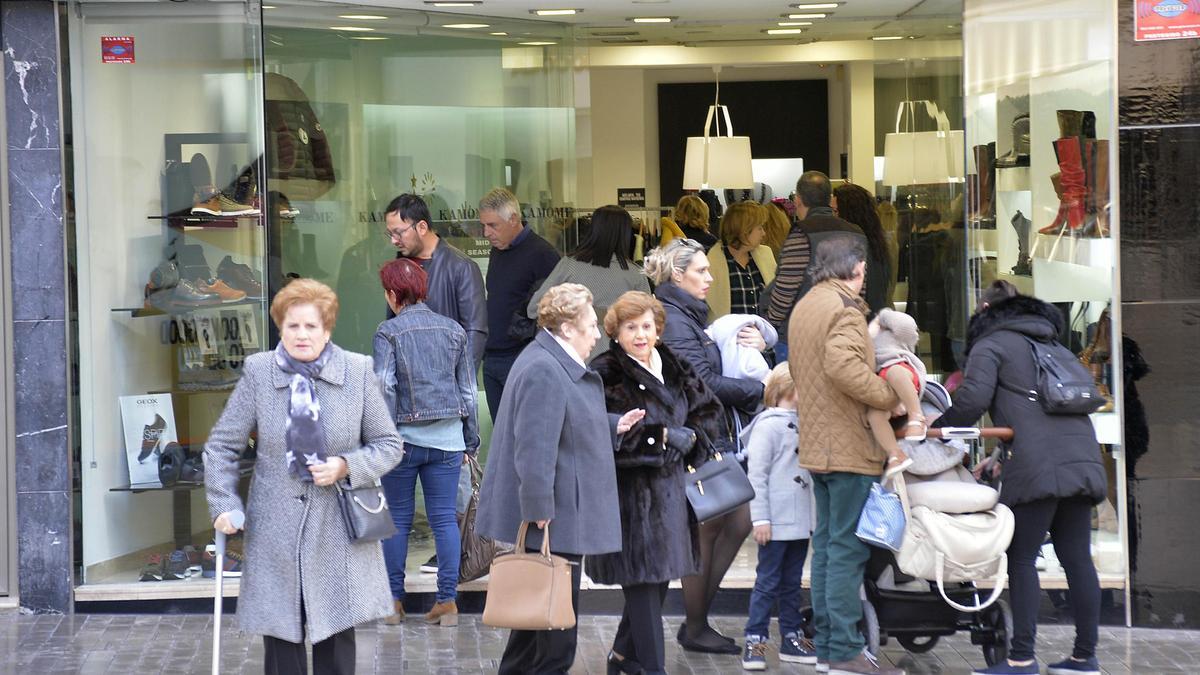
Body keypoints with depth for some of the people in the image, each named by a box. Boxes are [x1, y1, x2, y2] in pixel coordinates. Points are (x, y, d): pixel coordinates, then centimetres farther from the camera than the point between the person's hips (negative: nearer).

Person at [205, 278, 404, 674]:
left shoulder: (358, 372, 0)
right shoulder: (258, 372, -1)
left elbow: (389, 446, 6)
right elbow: (221, 445, 5)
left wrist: (346, 467, -11)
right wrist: (224, 506, -6)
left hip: (338, 534, 0)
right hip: (275, 534, 0)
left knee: (336, 640, 4)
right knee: (280, 638, 4)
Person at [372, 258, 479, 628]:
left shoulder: (389, 332, -7)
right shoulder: (454, 330, 6)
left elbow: (384, 389, -13)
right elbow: (468, 390, 10)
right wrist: (471, 440, 17)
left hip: (404, 436, -3)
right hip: (447, 437, 3)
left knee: (397, 520, 7)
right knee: (444, 518, 5)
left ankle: (394, 600, 11)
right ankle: (447, 600, 4)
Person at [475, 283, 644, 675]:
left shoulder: (560, 366, 15)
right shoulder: (543, 371, -21)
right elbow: (535, 449, -26)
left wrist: (613, 426, 16)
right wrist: (540, 515, -27)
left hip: (564, 522, 11)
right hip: (554, 524, -11)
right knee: (557, 629, -2)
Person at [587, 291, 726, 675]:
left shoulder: (673, 369, 11)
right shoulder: (605, 375, -10)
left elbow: (708, 410, 20)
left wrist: (690, 438, 1)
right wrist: (664, 437, -14)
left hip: (669, 489, 7)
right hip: (629, 494, -7)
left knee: (660, 578, 13)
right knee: (644, 582, -7)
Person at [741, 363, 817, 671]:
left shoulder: (802, 424, 13)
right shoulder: (769, 425, -10)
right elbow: (756, 475, -13)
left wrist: (813, 517, 15)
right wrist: (760, 518, -17)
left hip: (800, 521, 7)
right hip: (777, 520, -7)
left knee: (792, 582, 14)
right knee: (768, 582, -3)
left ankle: (791, 638, 20)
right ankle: (755, 640, 2)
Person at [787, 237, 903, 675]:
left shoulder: (802, 308, 17)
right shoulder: (844, 307, -14)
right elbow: (844, 365, -29)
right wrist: (889, 398, -21)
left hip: (815, 443, 10)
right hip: (849, 446, -10)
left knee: (827, 544, 15)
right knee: (848, 549, -7)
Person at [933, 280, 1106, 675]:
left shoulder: (991, 344, 6)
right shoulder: (1051, 345, 30)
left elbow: (972, 400, -8)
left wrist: (935, 429, 7)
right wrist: (1005, 459, 34)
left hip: (1037, 466, -7)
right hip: (1082, 458, 7)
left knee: (1022, 557, -3)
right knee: (1077, 558, 8)